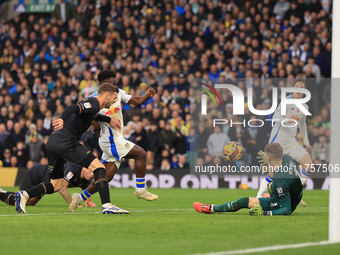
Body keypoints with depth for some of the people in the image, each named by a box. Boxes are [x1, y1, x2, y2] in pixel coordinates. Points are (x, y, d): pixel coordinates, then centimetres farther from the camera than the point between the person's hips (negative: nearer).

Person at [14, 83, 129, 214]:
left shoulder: (89, 103, 26)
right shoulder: (93, 104, -4)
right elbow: (73, 108, -24)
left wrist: (108, 119, 43)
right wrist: (62, 119, -42)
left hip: (52, 143, 10)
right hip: (66, 141, -10)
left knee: (56, 185, 14)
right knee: (99, 167, -9)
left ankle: (23, 195, -1)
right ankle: (106, 205, -18)